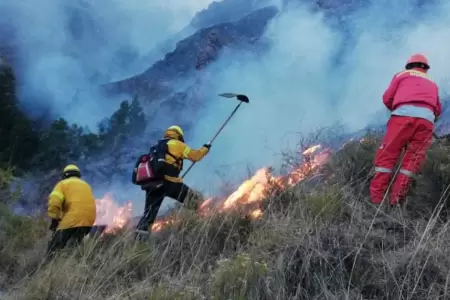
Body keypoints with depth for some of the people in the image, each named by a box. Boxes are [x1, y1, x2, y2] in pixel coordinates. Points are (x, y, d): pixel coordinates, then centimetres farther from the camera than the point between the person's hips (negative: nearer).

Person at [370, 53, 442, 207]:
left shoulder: (402, 75, 25)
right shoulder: (432, 83, 35)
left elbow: (387, 98, 17)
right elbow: (438, 110, 31)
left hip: (404, 114, -3)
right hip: (427, 118, 3)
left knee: (387, 155, -3)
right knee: (412, 160, 2)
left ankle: (376, 199, -11)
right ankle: (395, 200, -8)